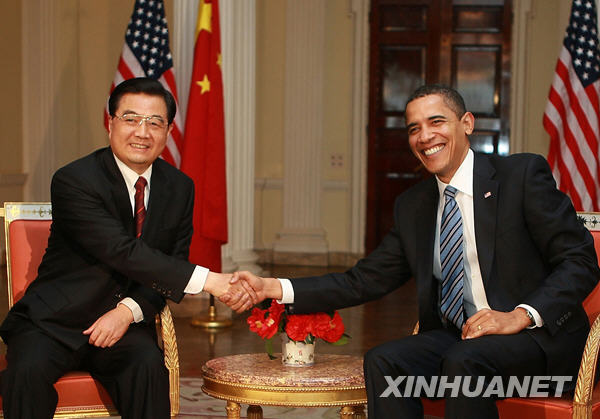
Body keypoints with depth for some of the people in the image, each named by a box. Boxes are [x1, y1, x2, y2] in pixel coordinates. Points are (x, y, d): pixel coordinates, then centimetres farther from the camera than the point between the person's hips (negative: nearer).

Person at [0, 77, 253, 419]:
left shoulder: (180, 188, 5)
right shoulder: (74, 181, -14)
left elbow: (172, 267, 6)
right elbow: (123, 252, -24)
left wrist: (128, 311, -15)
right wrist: (208, 280, -31)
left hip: (124, 322, 3)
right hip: (54, 320, -3)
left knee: (148, 365, -29)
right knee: (28, 371, -31)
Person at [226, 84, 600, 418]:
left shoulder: (524, 174, -3)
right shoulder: (412, 206, 14)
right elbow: (365, 281, 11)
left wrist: (521, 315, -21)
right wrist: (274, 288, -1)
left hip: (540, 336, -5)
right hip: (454, 336, 5)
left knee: (464, 361, -33)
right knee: (383, 362, -21)